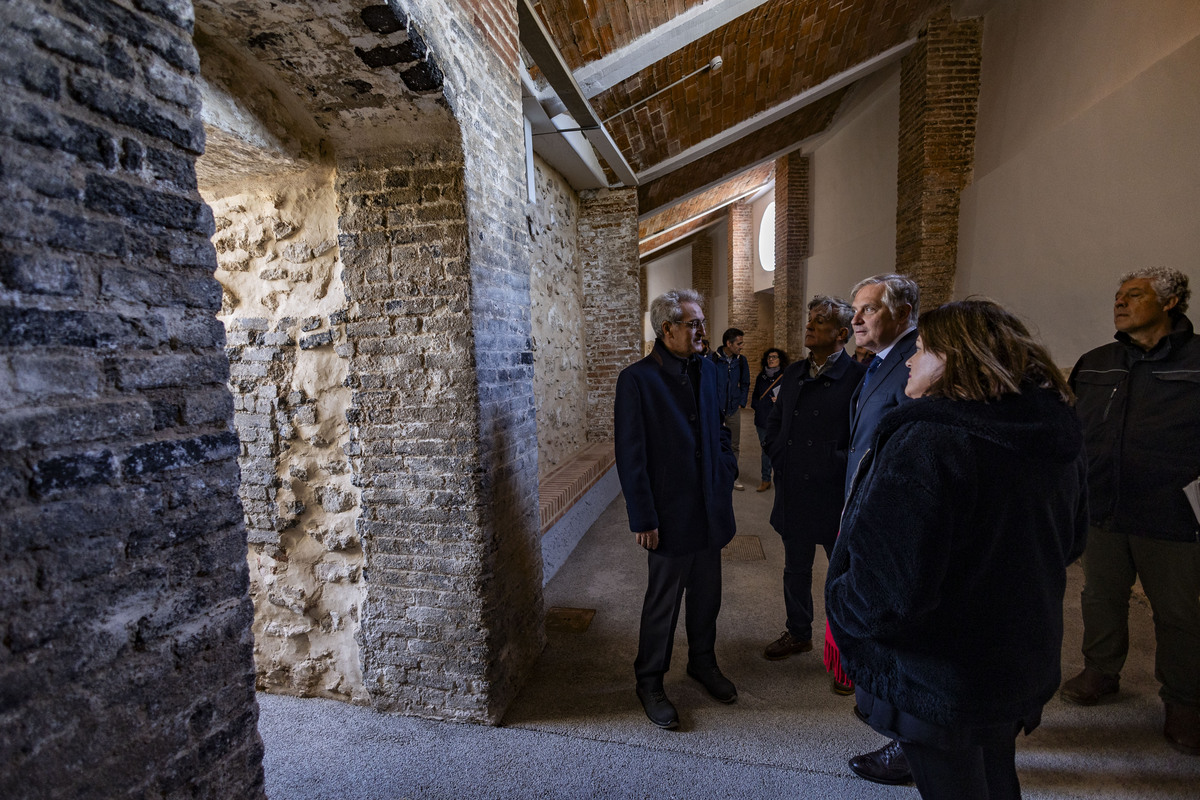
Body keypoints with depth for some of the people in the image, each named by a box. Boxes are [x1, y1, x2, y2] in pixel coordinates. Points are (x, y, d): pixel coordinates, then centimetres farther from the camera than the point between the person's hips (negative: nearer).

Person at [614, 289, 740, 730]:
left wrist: (726, 478, 7)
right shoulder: (636, 379, -15)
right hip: (670, 515, -6)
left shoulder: (707, 369, 4)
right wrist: (643, 520, -14)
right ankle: (650, 682, 32)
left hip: (710, 510, 6)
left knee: (707, 595, 21)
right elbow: (630, 457, -15)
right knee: (662, 603, 11)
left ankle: (703, 662, 45)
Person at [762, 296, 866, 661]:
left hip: (835, 497, -6)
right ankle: (798, 633, 42)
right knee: (795, 570, 21)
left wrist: (840, 466, -15)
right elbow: (774, 423, 16)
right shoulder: (794, 373, 7)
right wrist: (779, 457, 4)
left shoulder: (859, 377, -14)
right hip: (793, 495, 6)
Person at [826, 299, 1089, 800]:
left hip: (938, 683, -8)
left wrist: (842, 608, -14)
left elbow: (889, 590, -33)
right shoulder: (1059, 438, -2)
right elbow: (1070, 543, 14)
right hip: (1024, 667, 8)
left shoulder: (924, 441, -30)